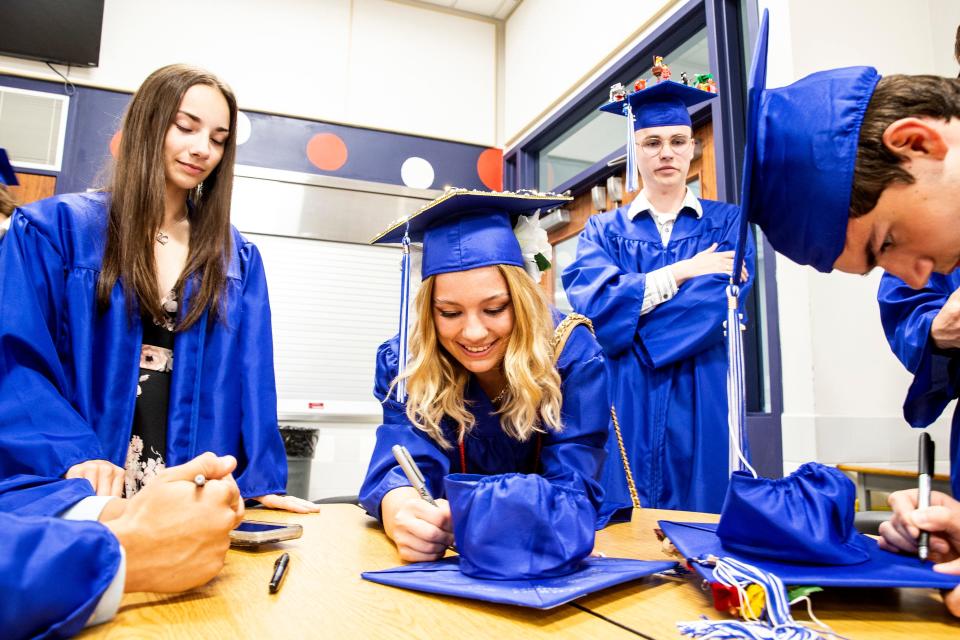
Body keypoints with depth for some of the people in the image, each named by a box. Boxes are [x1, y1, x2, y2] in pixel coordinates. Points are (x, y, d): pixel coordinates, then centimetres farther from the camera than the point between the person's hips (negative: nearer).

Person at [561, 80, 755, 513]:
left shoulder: (726, 223, 8)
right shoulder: (604, 230, 9)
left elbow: (720, 302, -10)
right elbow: (593, 305, -9)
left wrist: (624, 320, -10)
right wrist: (683, 271, -9)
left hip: (703, 404, 0)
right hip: (625, 406, 1)